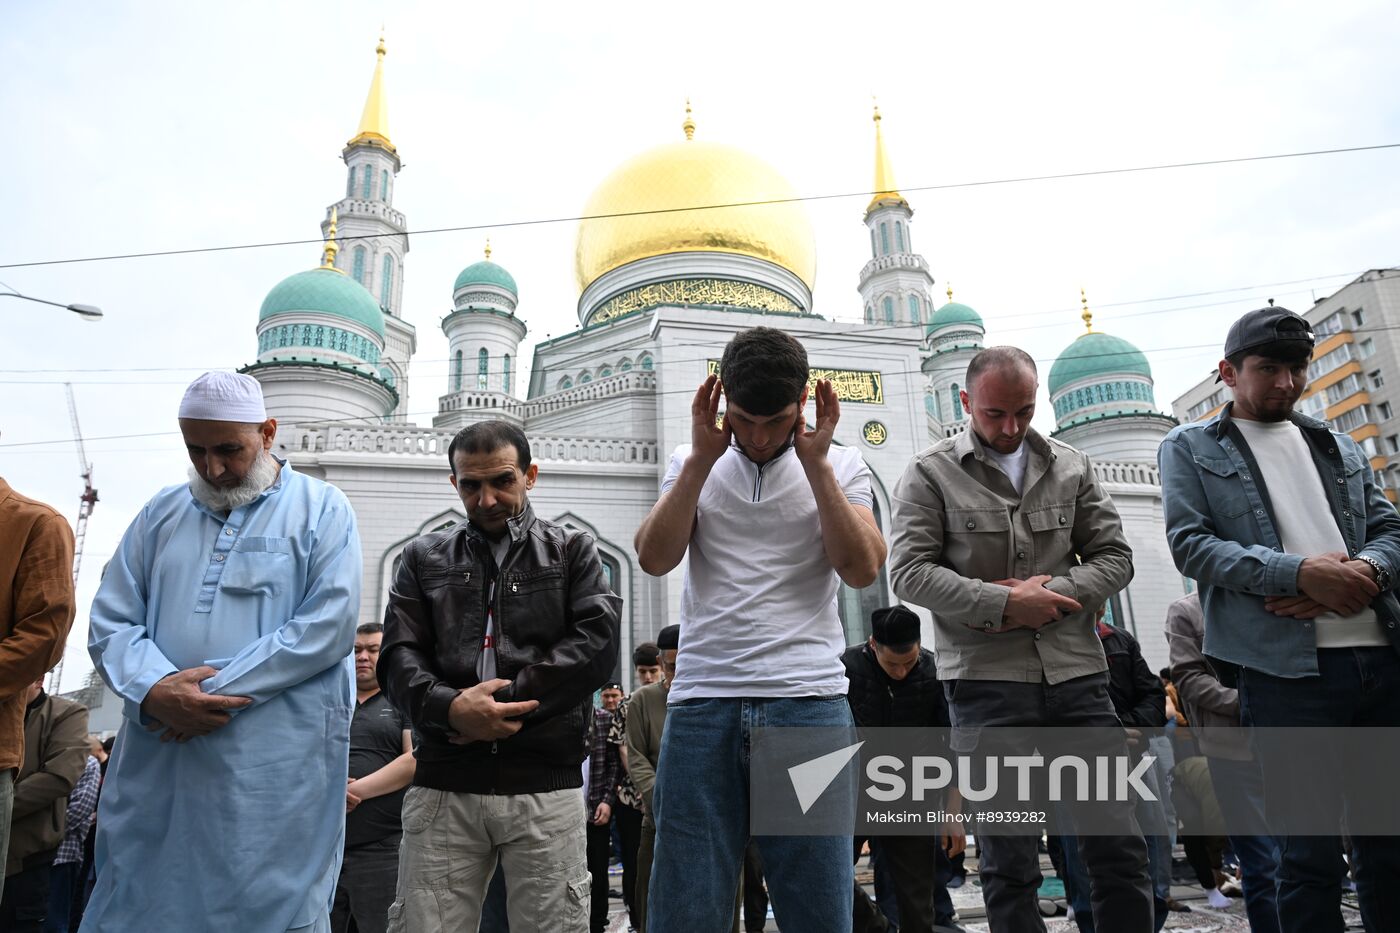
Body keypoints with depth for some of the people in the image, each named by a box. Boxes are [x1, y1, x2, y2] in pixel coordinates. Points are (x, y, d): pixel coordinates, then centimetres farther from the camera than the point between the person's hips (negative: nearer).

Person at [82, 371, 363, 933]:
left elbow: (329, 626, -10)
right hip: (155, 764, 4)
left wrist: (215, 690, -13)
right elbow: (110, 623, 9)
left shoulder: (322, 509, 1)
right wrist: (156, 689, -12)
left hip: (276, 768, -4)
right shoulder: (161, 514, 14)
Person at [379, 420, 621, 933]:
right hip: (442, 784, 2)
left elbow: (596, 645, -5)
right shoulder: (424, 556, 14)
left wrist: (502, 702, -12)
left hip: (544, 782, -1)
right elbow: (398, 658, 5)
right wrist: (451, 707, -15)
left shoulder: (573, 550, 9)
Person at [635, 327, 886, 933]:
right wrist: (702, 456, -5)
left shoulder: (839, 466, 10)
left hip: (809, 700, 0)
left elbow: (862, 569, -4)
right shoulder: (692, 463, 13)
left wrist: (815, 461, -7)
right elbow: (654, 559, -1)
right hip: (702, 700, 1)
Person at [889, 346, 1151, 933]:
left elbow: (1113, 556, 10)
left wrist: (1051, 594, -9)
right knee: (1009, 867, 7)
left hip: (1077, 674, 3)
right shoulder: (931, 475, 1)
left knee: (1120, 849, 5)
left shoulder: (1071, 467, 12)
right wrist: (1007, 603, -15)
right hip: (985, 682, -3)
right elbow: (909, 572, -7)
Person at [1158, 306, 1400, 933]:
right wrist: (1299, 572, -17)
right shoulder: (1190, 449, 7)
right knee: (1309, 853, 2)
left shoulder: (1340, 448, 22)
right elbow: (1190, 544, -5)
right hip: (1287, 669, -5)